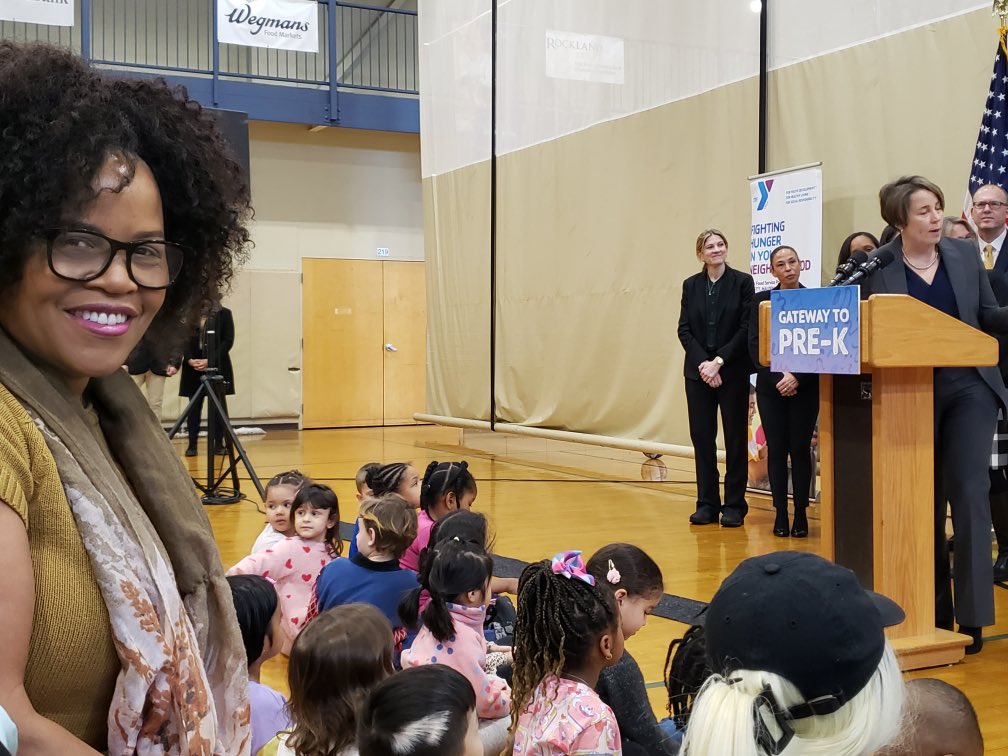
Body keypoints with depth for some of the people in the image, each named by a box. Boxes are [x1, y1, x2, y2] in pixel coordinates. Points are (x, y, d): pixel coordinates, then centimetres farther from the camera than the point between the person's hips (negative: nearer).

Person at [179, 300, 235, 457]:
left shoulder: (224, 314, 3)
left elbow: (228, 341, -3)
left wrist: (210, 361, -12)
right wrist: (189, 360, -11)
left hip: (217, 367, -1)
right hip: (193, 367, 1)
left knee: (218, 405, 0)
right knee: (194, 406, 3)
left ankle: (218, 444, 7)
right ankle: (192, 444, 8)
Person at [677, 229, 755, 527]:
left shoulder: (743, 282, -2)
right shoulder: (691, 285, 7)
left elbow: (746, 328, -6)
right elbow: (684, 330, 3)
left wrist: (719, 362, -13)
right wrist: (703, 363, -10)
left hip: (733, 371, -3)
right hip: (698, 372, 3)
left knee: (735, 438, 3)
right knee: (701, 437, 3)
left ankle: (734, 505, 10)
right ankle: (707, 503, 12)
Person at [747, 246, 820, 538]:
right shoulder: (761, 301, 5)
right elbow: (755, 345, 0)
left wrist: (797, 378, -13)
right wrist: (777, 378, -11)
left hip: (805, 387, -1)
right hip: (770, 386, 1)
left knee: (800, 449, 0)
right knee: (776, 449, 2)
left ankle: (801, 513, 9)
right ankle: (780, 513, 9)